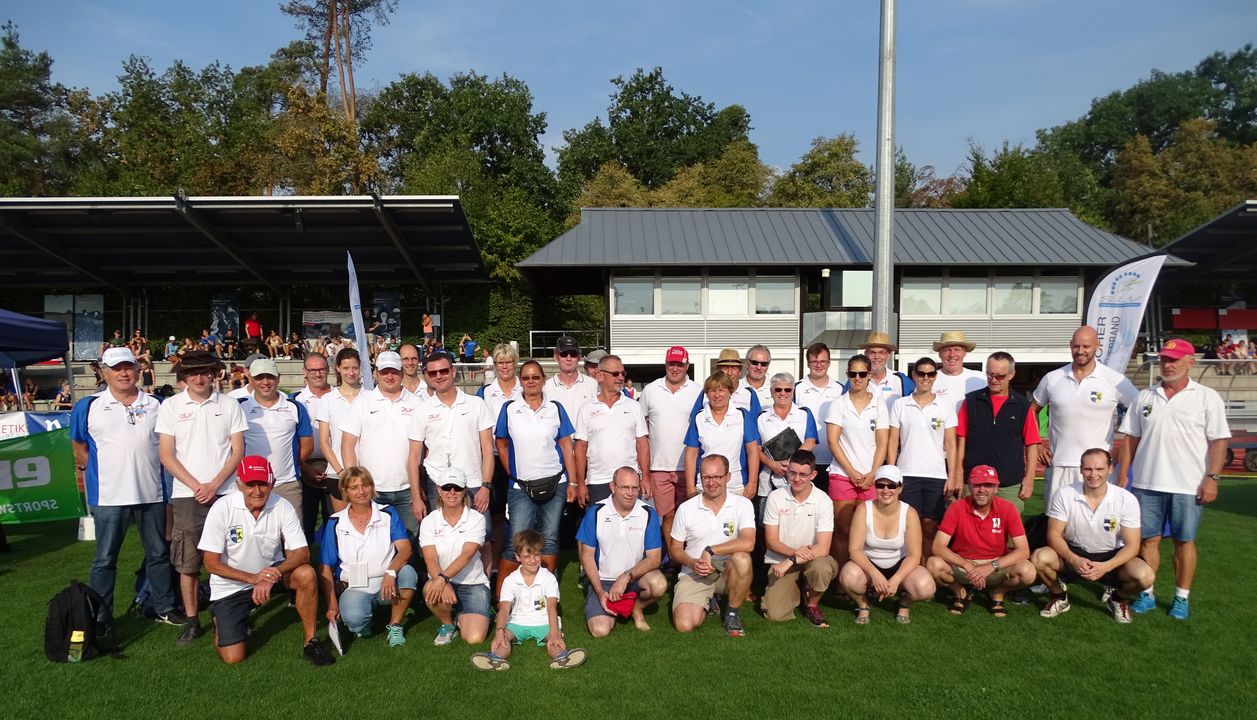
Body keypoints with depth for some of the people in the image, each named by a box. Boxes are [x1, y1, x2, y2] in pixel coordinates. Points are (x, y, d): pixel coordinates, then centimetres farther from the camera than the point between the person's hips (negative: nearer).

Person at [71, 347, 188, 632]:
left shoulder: (155, 405, 5)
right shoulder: (88, 407, 0)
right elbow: (79, 446, 10)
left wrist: (150, 469, 7)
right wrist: (95, 471, 3)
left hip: (152, 493, 2)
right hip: (109, 497, -2)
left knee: (158, 553, 12)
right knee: (105, 559, 7)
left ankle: (165, 607, 24)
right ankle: (99, 619, 18)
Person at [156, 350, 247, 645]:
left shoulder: (229, 405, 5)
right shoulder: (171, 406, 5)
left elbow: (238, 451, 3)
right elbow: (166, 455, 2)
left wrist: (214, 485, -8)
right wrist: (197, 486, -7)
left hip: (225, 494, 0)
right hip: (186, 496, 1)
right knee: (187, 562, 5)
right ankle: (192, 621, 16)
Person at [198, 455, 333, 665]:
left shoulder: (282, 507, -15)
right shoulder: (222, 509, -19)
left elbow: (301, 553, -17)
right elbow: (211, 563, -16)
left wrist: (271, 577, -35)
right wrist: (253, 578, -30)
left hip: (271, 571, 1)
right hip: (231, 585, -1)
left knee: (306, 574, -30)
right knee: (233, 658, -6)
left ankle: (310, 641, -13)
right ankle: (220, 618, 28)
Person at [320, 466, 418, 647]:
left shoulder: (388, 514, 1)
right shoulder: (335, 524, 2)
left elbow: (405, 549, -12)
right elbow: (325, 567, 4)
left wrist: (390, 572, -32)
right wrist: (332, 604, -5)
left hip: (387, 585, 1)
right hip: (354, 589, -1)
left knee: (408, 573, -32)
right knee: (354, 619, -34)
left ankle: (395, 626, -9)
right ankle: (364, 624, 7)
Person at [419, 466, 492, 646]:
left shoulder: (476, 519, -5)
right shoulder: (429, 521, -1)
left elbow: (466, 555, -18)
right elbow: (430, 559, -12)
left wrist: (443, 578, -34)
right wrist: (442, 582, -33)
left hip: (473, 584, -1)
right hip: (442, 581, 1)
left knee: (475, 638, -20)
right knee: (431, 590, -37)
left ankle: (460, 616, 18)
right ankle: (447, 623, -2)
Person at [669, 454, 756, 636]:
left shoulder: (742, 504, -6)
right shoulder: (686, 509, -1)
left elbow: (748, 543, -21)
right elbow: (674, 548, 7)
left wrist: (711, 550, -20)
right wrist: (692, 563, -13)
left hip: (728, 571, -1)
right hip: (694, 574, 1)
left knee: (742, 558, -36)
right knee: (684, 624, -22)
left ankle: (733, 612, -8)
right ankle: (707, 603, 16)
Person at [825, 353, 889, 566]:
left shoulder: (879, 404, 8)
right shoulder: (838, 404, 4)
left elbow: (882, 443, 4)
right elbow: (833, 441, -2)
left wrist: (872, 474, -6)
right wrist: (852, 472, -8)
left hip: (871, 477, 1)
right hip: (842, 474, -1)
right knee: (843, 531, -1)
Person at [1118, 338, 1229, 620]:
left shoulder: (1207, 397, 0)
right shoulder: (1145, 397, 9)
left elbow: (1219, 441, -3)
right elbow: (1130, 438, 11)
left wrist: (1211, 477, -12)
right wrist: (1122, 474, 5)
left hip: (1189, 486, -3)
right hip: (1146, 482, 3)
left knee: (1184, 541, 7)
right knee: (1148, 539, 7)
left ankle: (1182, 598, 18)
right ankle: (1146, 594, 16)